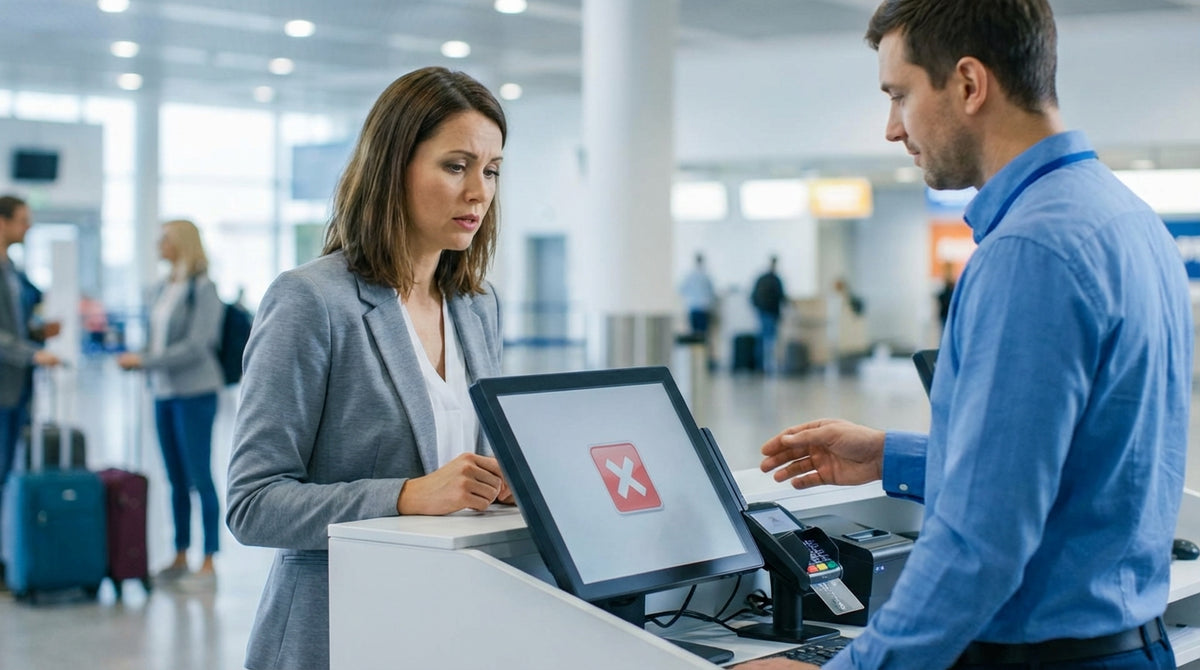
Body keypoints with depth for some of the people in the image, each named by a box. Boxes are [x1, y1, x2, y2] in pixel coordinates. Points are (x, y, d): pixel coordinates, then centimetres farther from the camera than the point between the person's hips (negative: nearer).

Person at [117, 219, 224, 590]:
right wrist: (134, 357, -2)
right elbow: (155, 338, 17)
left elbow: (195, 346, -16)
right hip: (164, 392, 7)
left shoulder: (203, 290, -10)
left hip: (194, 392, -7)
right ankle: (180, 558, 19)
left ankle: (209, 563, 1)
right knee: (176, 480, 11)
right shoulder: (161, 289, 12)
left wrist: (145, 361, -17)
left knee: (199, 478, -4)